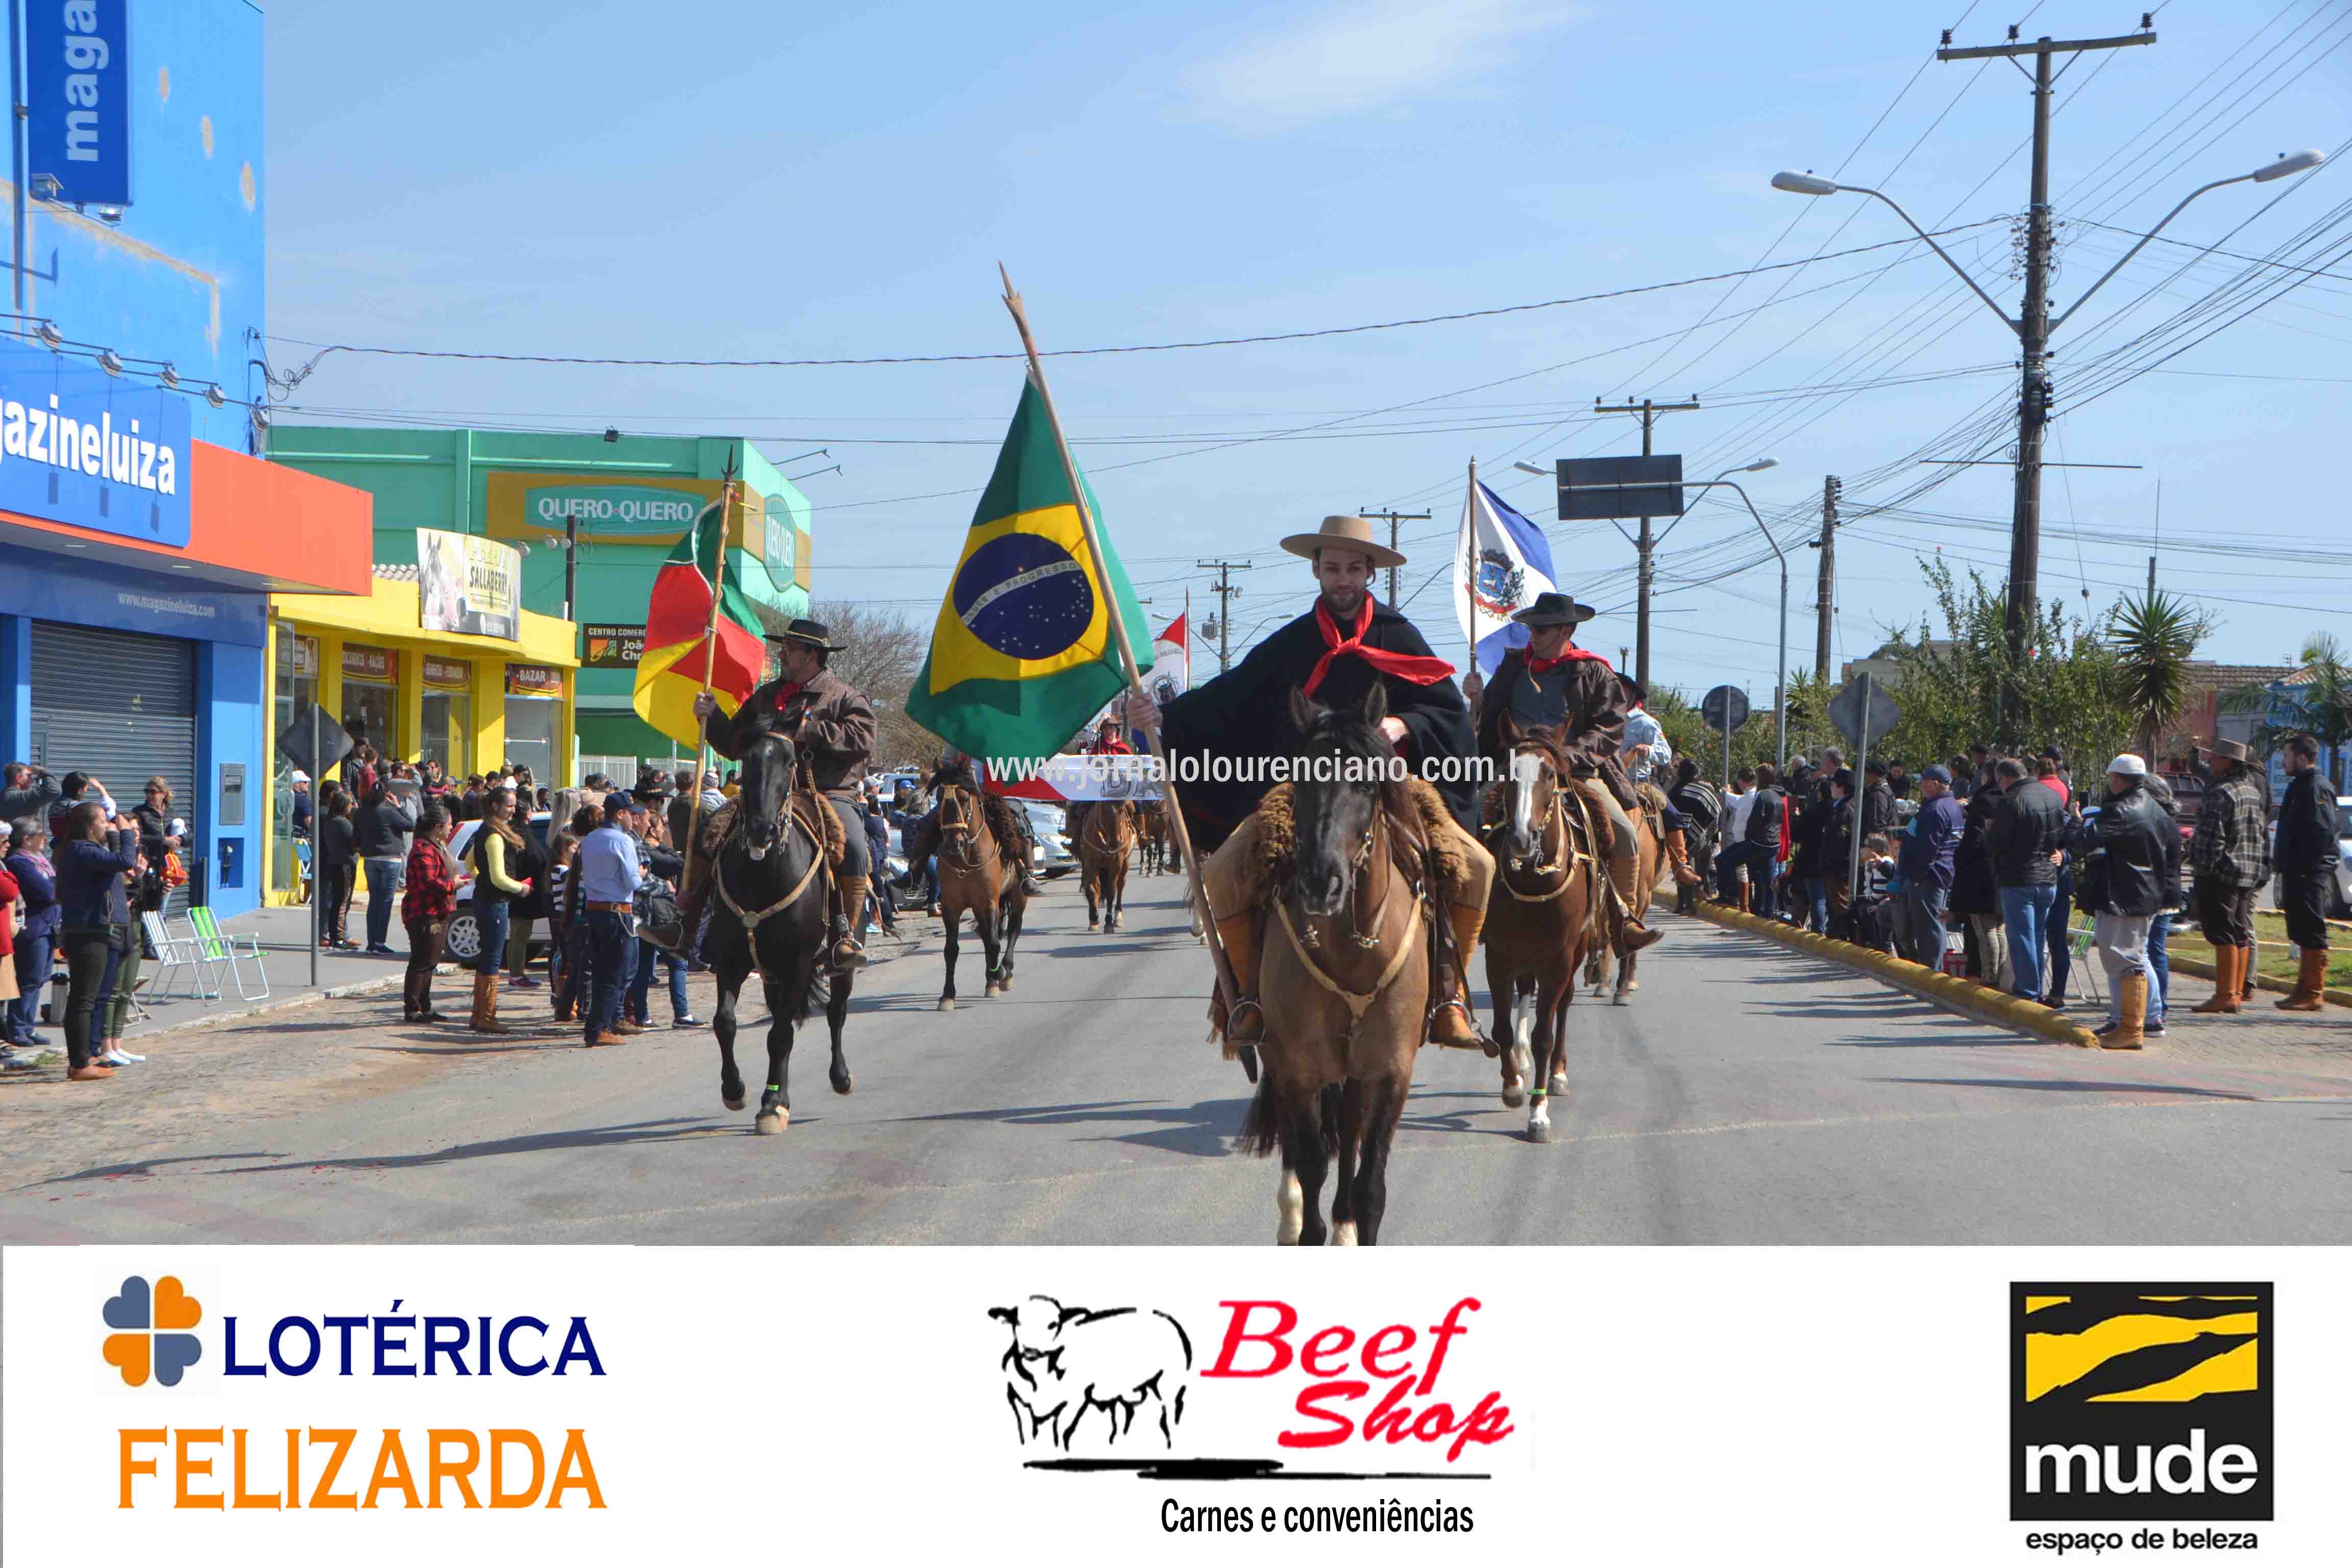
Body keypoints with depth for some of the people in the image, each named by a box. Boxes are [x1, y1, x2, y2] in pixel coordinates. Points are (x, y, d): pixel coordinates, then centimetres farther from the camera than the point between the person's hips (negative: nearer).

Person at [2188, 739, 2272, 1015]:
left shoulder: (2222, 793, -15)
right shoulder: (2253, 791, 15)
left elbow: (2212, 837, -21)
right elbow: (2263, 833, 18)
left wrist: (2203, 868, -16)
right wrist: (2263, 868, 20)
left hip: (2223, 872, -9)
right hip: (2251, 874, 9)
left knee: (2223, 935, -8)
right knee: (2241, 934, 12)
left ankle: (2225, 995, -10)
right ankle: (2237, 991, 16)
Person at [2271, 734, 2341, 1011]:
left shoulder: (2316, 787, -14)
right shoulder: (2300, 786, 18)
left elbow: (2326, 830, -22)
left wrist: (2305, 865, -21)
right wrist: (2287, 867, 18)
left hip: (2310, 874, -11)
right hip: (2299, 874, 11)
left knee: (2312, 936, -7)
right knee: (2303, 935, 15)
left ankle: (2313, 993, -4)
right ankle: (2305, 991, 22)